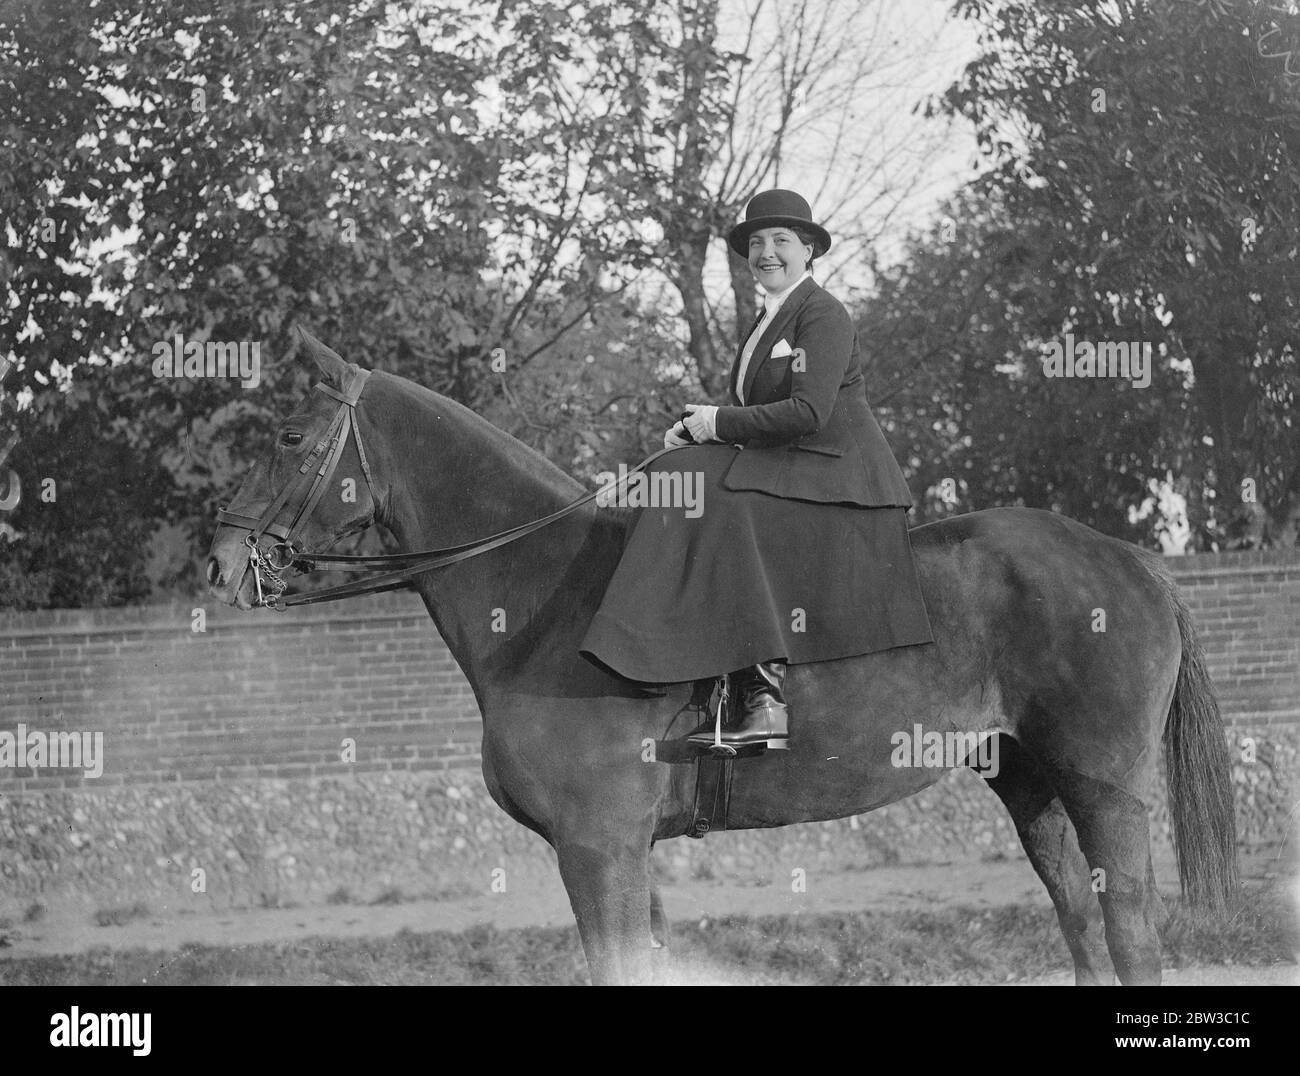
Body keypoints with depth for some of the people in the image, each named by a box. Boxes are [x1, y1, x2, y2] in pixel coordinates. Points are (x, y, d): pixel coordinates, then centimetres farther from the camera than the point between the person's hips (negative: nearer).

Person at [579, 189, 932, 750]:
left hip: (834, 471, -9)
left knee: (730, 515, -27)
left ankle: (765, 700, -32)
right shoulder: (768, 320, 21)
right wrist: (697, 426, -1)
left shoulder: (822, 314, -9)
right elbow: (752, 410, 19)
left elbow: (807, 412, -20)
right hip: (779, 470, 9)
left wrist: (720, 423, -14)